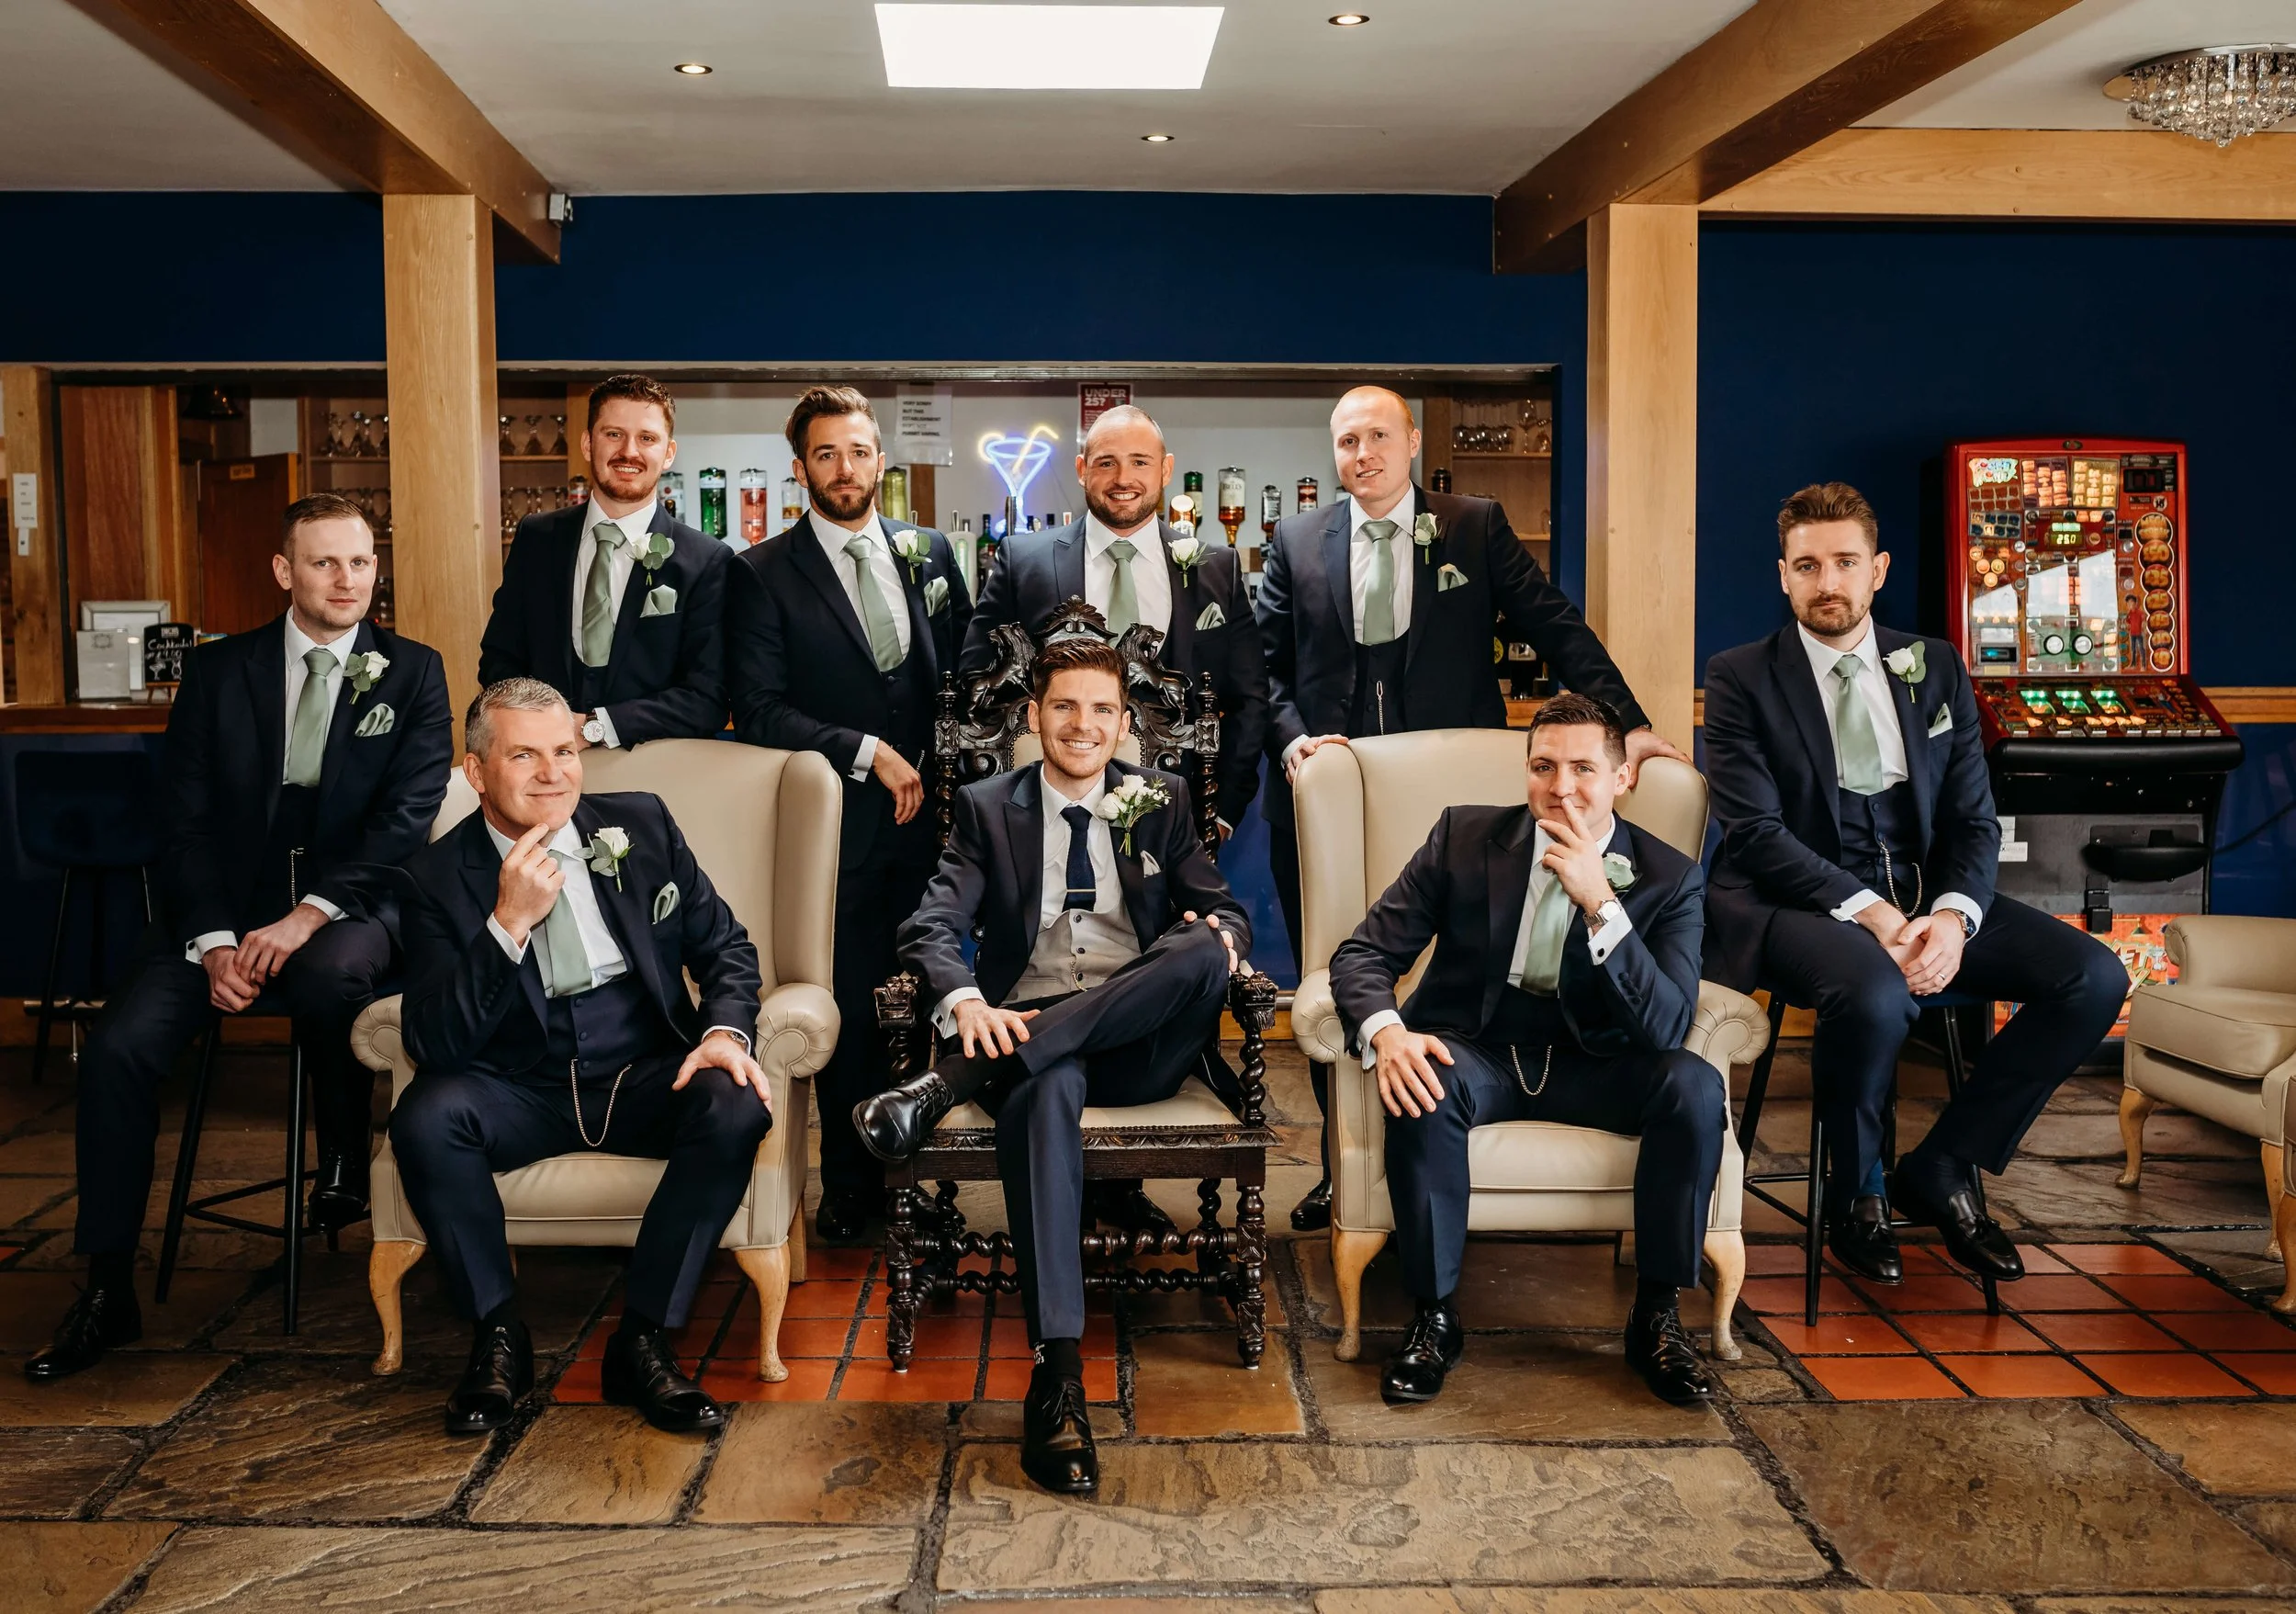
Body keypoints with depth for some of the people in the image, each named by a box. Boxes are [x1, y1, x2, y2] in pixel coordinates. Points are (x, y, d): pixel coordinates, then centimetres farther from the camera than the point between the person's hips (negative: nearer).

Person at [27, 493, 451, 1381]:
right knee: (117, 1045, -18)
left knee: (328, 976, -37)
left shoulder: (412, 672, 3)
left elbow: (407, 816, -7)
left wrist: (309, 916, -19)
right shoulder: (218, 670, 8)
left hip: (352, 910, -2)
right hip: (224, 908, 3)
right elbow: (185, 819, 4)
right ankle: (107, 1290, -4)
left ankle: (345, 1166, -8)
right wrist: (213, 939, -12)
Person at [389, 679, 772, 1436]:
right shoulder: (440, 874, -4)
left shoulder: (641, 825, 3)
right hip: (519, 1092, -1)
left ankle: (644, 1339, -14)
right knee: (425, 1115, -30)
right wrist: (509, 923, -25)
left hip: (647, 1079, 1)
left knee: (737, 1108, -29)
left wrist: (725, 1032, -14)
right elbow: (433, 1042, -13)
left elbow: (726, 947, 7)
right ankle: (498, 1334, -8)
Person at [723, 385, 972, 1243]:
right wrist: (869, 752, -12)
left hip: (925, 811, 3)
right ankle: (850, 1183, 19)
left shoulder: (928, 552, 11)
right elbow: (758, 711, -7)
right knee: (849, 1004, 3)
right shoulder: (763, 573, 0)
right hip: (835, 821, -3)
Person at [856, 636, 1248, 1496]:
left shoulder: (1160, 801, 17)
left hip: (1140, 1038, 2)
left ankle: (946, 1086, -35)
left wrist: (1218, 935, -14)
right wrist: (966, 1001, -24)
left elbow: (1224, 911, 14)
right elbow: (931, 927, -1)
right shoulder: (987, 807, 12)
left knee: (1203, 950, -31)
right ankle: (1057, 1375, -42)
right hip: (1026, 1031, -1)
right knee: (1047, 1090, -38)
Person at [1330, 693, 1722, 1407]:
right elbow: (1363, 953, -7)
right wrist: (1386, 1032, -30)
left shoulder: (1669, 878, -6)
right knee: (1424, 1086, -35)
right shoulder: (1465, 836, -4)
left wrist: (1599, 902, -28)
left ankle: (1657, 1314, -10)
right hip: (1473, 1047, -1)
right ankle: (1435, 1314, -17)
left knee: (1696, 1085, -27)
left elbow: (1667, 1027, -17)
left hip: (1591, 1065, 1)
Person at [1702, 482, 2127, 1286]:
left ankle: (1942, 1169, 2)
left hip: (1925, 894, 5)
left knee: (2096, 977, -14)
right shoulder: (1740, 677, -1)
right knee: (1874, 994, -37)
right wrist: (1870, 914, -22)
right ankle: (1853, 1192, -5)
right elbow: (1755, 830, -11)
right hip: (1798, 902, -5)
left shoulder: (1936, 668, 12)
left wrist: (1954, 915, -15)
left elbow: (1974, 819, 6)